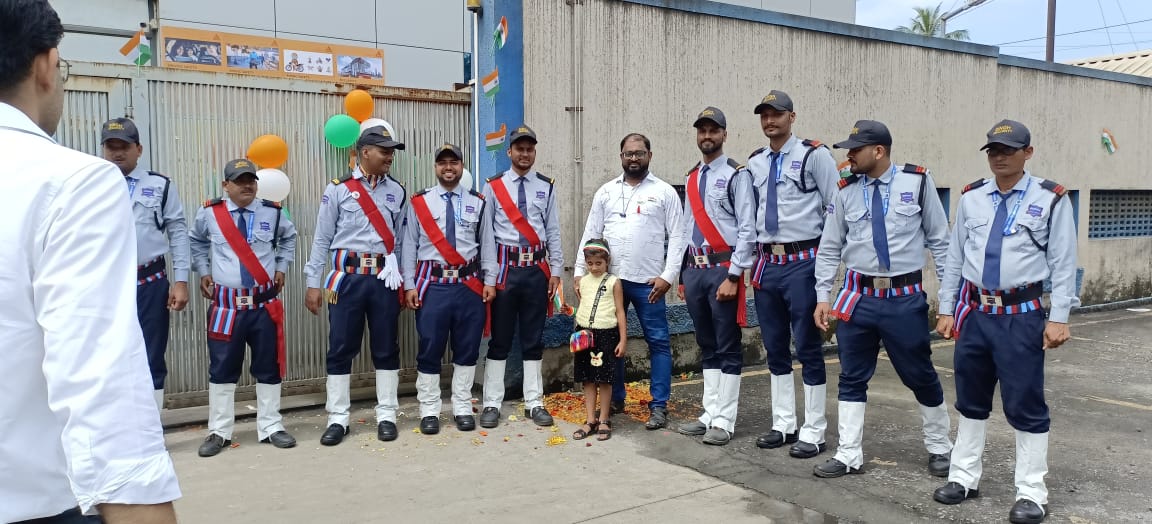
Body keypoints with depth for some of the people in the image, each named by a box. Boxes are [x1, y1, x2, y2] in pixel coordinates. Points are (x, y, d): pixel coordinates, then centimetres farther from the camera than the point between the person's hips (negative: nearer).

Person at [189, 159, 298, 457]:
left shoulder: (272, 213, 1)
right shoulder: (209, 214, -2)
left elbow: (289, 237, 22)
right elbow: (196, 241, 19)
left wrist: (281, 267, 12)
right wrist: (204, 271, 10)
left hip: (264, 304, 1)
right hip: (226, 304, -1)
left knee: (268, 366, 7)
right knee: (222, 368, 3)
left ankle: (270, 428, 19)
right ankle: (219, 432, 16)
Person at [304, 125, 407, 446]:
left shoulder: (397, 192, 8)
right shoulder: (338, 190, 1)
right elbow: (322, 240, 2)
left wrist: (406, 282, 7)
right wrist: (313, 283, 0)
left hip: (385, 278, 2)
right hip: (348, 278, -2)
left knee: (386, 348, 7)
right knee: (341, 348, 3)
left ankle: (386, 416, 18)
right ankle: (338, 419, 14)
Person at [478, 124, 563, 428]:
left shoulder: (546, 188, 6)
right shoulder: (493, 187, -1)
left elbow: (553, 232, 5)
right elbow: (487, 236, -4)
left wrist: (555, 271, 0)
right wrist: (489, 279, -8)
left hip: (537, 270, 2)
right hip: (506, 269, -2)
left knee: (534, 340, 10)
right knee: (500, 339, 5)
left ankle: (534, 403, 19)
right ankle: (492, 404, 14)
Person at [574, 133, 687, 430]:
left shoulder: (664, 192, 2)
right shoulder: (605, 192, 10)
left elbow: (677, 237, -3)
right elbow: (590, 235, 9)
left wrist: (668, 276, -11)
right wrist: (580, 272, 2)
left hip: (648, 281, -3)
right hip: (609, 279, 3)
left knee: (658, 342, 0)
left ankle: (659, 406, 9)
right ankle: (614, 400, 23)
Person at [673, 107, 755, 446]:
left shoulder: (736, 175, -5)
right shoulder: (692, 178, 15)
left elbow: (747, 228, -11)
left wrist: (733, 277, -16)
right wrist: (682, 275, 15)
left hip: (722, 269, -7)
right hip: (694, 270, 7)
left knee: (728, 348, 0)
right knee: (707, 347, 13)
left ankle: (724, 422, 6)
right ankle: (709, 414, 22)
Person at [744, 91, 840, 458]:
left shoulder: (814, 155, -5)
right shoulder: (755, 163, 11)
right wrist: (753, 257, 13)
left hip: (802, 262, -6)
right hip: (767, 263, 6)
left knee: (808, 348, 0)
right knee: (775, 347, 12)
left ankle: (813, 433, 10)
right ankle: (783, 425, 25)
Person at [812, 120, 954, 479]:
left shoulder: (917, 181, -2)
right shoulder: (846, 191, 3)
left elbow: (939, 239, 3)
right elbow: (829, 248, 7)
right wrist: (822, 297, 3)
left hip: (905, 298, -2)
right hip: (858, 297, 2)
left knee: (921, 376, 9)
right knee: (852, 378, 7)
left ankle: (940, 448, 31)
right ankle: (849, 456, 18)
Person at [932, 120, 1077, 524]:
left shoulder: (1050, 200, -3)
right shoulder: (971, 198, 7)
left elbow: (1063, 263, -4)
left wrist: (1059, 319, -8)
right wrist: (947, 309, 9)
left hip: (1022, 316, -4)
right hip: (976, 313, 4)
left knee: (1025, 405, 2)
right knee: (971, 399, 14)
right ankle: (964, 477, 29)